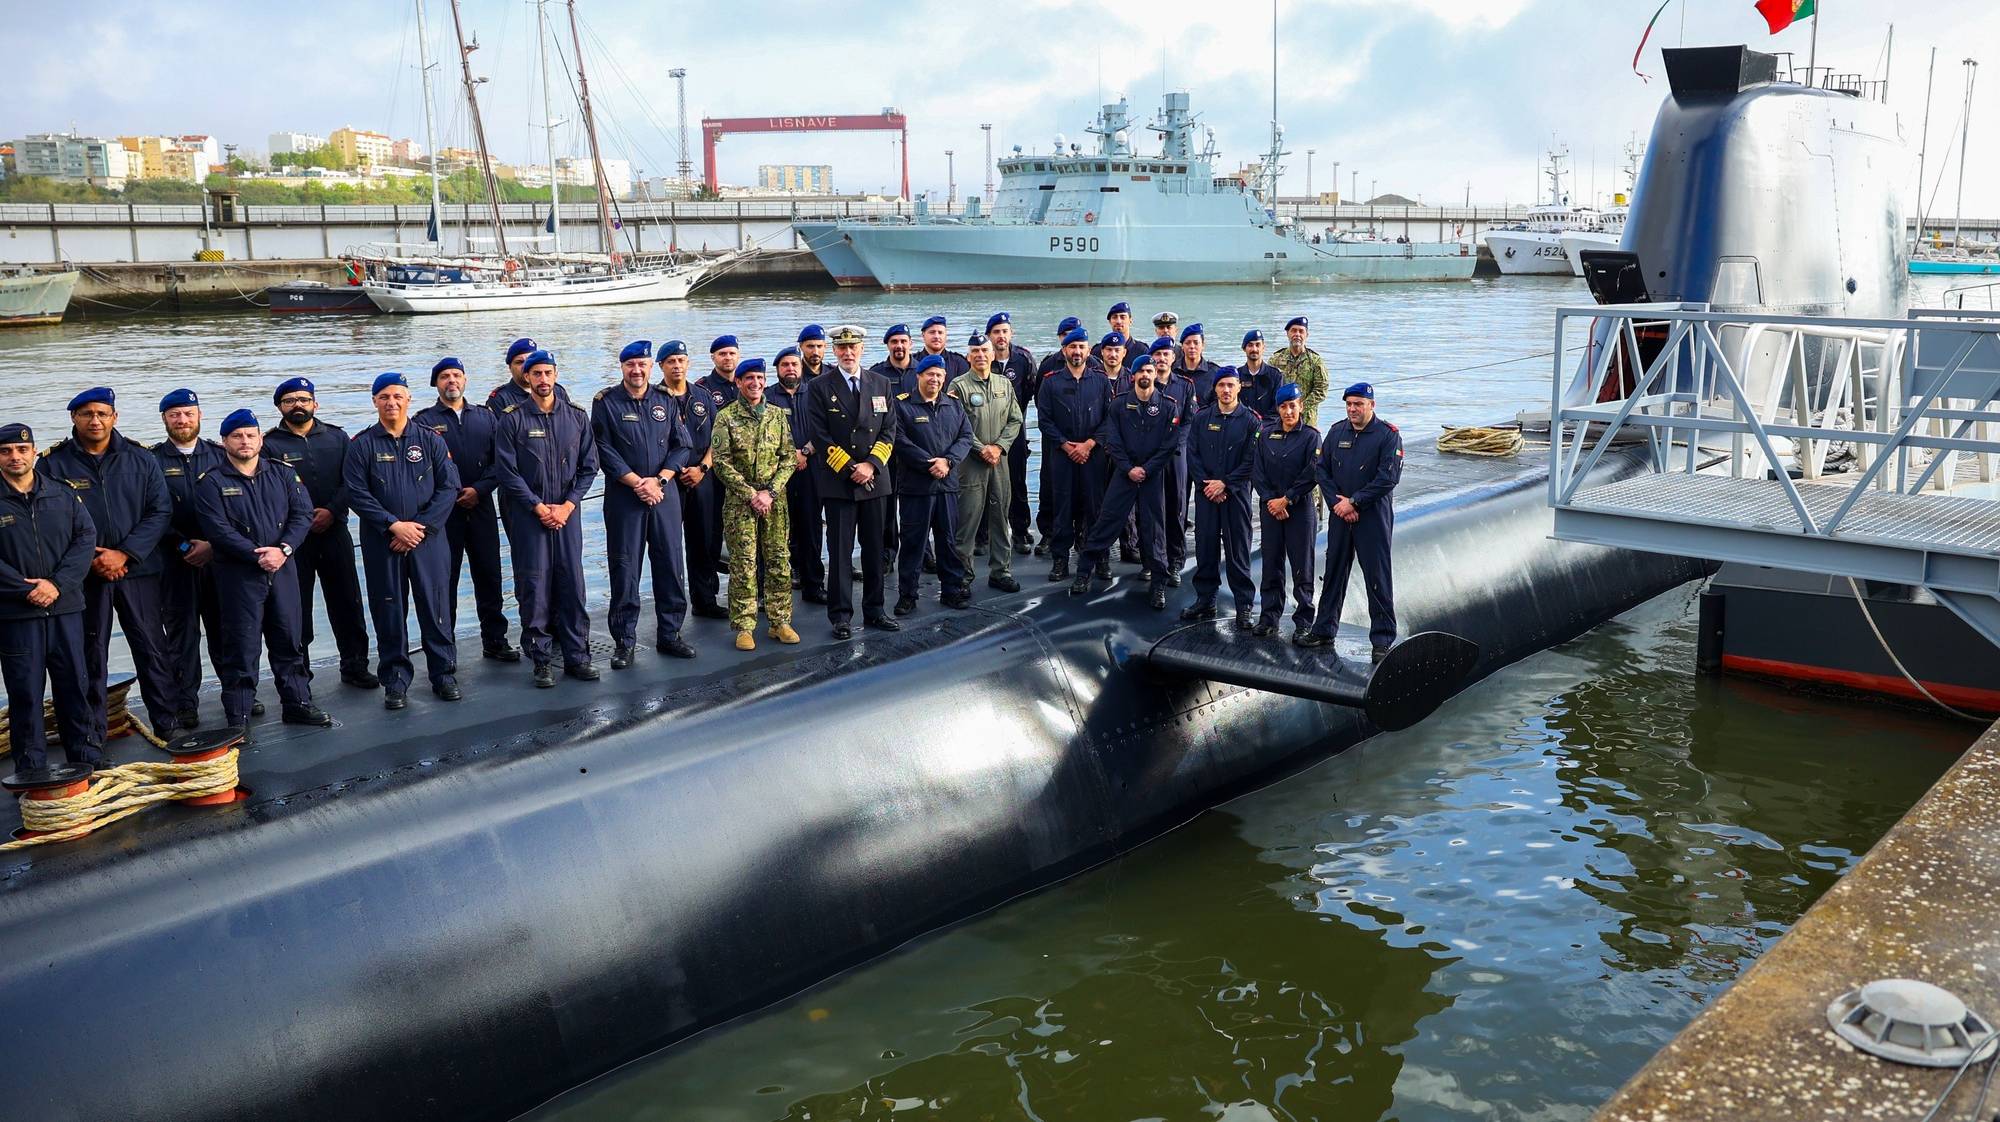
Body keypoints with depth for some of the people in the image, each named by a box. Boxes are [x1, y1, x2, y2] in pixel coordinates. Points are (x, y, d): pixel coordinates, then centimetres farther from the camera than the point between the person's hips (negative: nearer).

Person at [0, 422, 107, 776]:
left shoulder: (63, 495, 8)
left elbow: (86, 538, 2)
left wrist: (57, 584, -10)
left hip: (65, 606, 3)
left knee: (75, 683, 9)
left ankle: (86, 756, 20)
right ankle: (31, 767, 11)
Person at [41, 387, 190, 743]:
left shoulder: (141, 459, 3)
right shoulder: (54, 464, 1)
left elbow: (160, 512, -1)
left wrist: (125, 554, -11)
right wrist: (90, 560, -11)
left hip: (138, 570, 0)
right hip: (85, 576, 0)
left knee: (153, 648, 3)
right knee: (90, 656, 7)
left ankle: (168, 723, 11)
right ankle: (92, 731, 17)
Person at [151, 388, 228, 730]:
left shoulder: (220, 455, 8)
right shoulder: (152, 460, 2)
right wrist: (183, 545, -11)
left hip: (219, 557, 1)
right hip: (174, 561, -1)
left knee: (224, 628, 6)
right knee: (181, 633, 3)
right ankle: (186, 704, 9)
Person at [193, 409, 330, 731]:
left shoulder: (283, 473, 8)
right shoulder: (211, 483, -2)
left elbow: (303, 514, 1)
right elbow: (219, 529, -11)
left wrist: (283, 550, -14)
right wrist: (258, 557, -18)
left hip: (283, 568, 3)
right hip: (238, 574, -3)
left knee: (290, 639, 10)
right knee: (241, 645, -1)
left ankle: (297, 703, 22)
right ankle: (237, 717, 6)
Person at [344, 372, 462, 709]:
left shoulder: (430, 440, 5)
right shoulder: (362, 445, 3)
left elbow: (449, 487, -1)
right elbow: (357, 494, -4)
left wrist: (421, 528, -10)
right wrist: (394, 525, -13)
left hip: (428, 539, 0)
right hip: (381, 542, 0)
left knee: (436, 607, 3)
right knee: (389, 612, 4)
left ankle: (444, 674, 15)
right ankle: (395, 681, 13)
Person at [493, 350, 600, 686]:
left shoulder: (577, 416, 6)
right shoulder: (512, 419, -2)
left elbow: (589, 466, 6)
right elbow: (506, 470, -5)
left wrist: (568, 505, -5)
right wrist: (539, 507, -10)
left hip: (567, 511, 2)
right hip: (527, 513, -2)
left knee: (572, 583, 2)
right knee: (534, 587, -1)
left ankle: (577, 656, 11)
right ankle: (542, 661, 8)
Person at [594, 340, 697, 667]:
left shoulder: (666, 401, 8)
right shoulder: (606, 402, -1)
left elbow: (682, 446, 5)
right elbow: (604, 451, -6)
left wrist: (659, 480, -8)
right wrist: (638, 483, -12)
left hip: (664, 492, 3)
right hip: (623, 496, -3)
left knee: (671, 563, 6)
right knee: (625, 568, 0)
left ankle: (669, 633, 18)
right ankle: (624, 642, 8)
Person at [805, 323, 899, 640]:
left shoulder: (881, 384, 10)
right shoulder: (819, 387, -1)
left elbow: (889, 430, 7)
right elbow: (819, 436, -6)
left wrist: (871, 464, -8)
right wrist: (850, 469, -12)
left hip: (874, 479, 4)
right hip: (837, 481, -3)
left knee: (874, 548, 9)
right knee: (839, 551, 0)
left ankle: (874, 610, 18)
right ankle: (841, 615, 6)